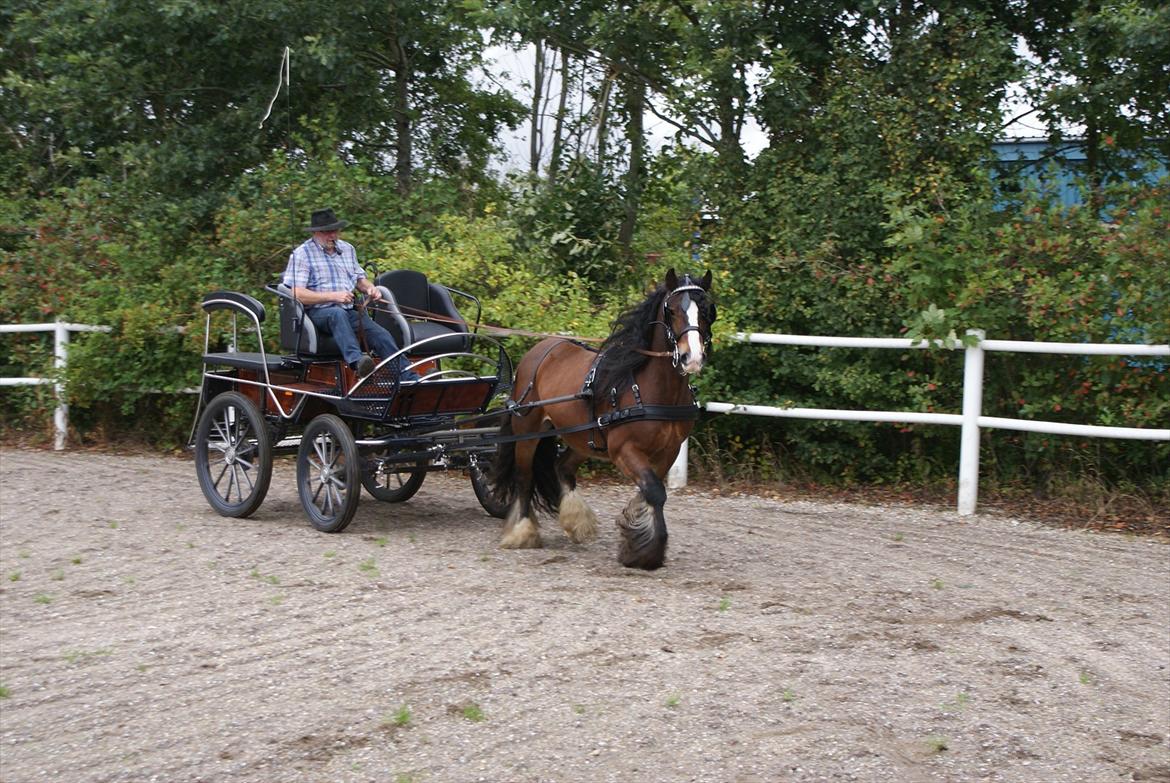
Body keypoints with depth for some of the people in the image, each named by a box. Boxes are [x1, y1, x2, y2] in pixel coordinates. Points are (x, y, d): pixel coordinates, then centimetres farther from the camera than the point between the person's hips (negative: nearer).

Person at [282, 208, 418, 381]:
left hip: (349, 309, 5)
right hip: (318, 311, -5)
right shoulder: (301, 254, 2)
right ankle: (356, 361, -63)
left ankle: (409, 377, -30)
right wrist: (333, 296, -14)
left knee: (380, 334, -21)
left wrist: (370, 288, 6)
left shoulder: (347, 249, 21)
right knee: (338, 314, -41)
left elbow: (360, 278, 30)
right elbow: (298, 294, -9)